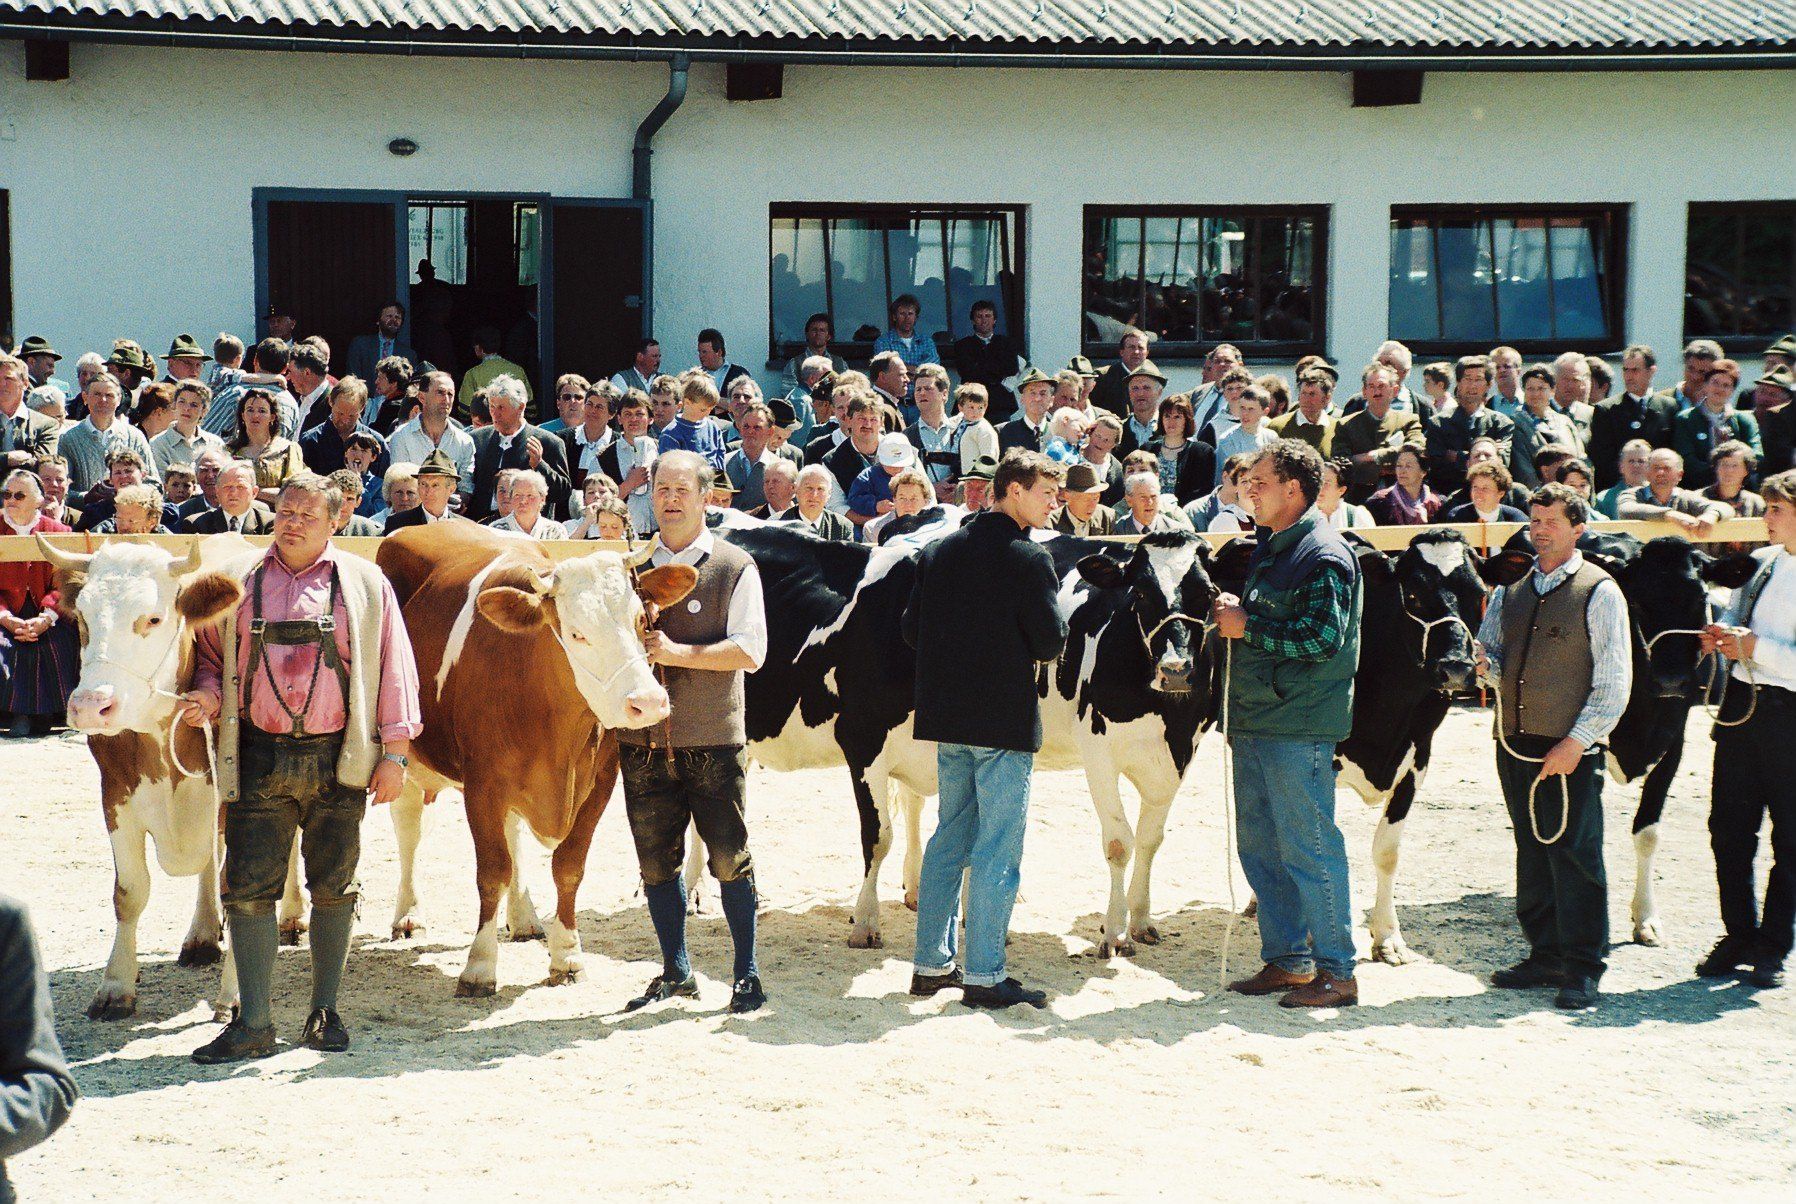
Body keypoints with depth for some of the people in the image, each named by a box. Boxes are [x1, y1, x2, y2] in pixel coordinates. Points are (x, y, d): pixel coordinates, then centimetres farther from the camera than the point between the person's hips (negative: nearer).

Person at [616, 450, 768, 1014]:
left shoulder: (734, 566, 0)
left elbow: (749, 651, -8)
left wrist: (678, 653, -16)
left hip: (713, 740, -4)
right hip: (642, 739, 4)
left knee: (729, 858, -1)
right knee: (656, 860, 8)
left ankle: (746, 974, 12)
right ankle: (676, 973, 20)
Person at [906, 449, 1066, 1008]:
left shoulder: (938, 552, 8)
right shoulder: (1028, 557, -12)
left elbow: (912, 628, 9)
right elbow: (1052, 640, -13)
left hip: (947, 716, 7)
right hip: (1005, 720, -7)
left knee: (950, 837, 16)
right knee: (997, 848, -2)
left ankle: (932, 964, 20)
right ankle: (983, 976, 0)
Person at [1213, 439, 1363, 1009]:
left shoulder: (1324, 555, -11)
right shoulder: (1268, 546, 17)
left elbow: (1322, 638, -20)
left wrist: (1247, 626, -15)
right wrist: (1228, 613, 6)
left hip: (1298, 728, -9)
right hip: (1254, 723, 9)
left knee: (1309, 848, -5)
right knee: (1260, 847, 12)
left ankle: (1336, 972, 2)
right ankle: (1285, 961, 22)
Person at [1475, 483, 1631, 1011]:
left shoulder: (1600, 592, -3)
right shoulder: (1511, 590, 14)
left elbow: (1614, 680, -6)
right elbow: (1492, 652, 21)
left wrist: (1577, 741, -13)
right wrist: (1485, 664, -4)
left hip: (1570, 750, -6)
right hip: (1514, 743, 6)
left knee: (1575, 853, -6)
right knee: (1531, 851, 11)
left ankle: (1581, 970, 0)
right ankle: (1545, 956, 20)